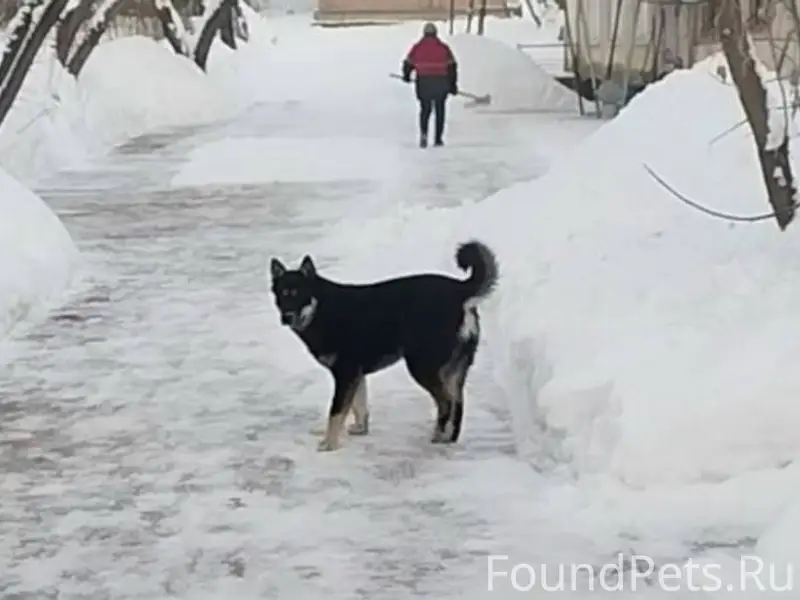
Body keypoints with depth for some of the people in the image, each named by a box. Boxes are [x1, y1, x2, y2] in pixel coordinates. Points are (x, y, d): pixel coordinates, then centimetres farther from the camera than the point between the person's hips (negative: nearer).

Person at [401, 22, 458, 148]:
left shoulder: (417, 47, 4)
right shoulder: (444, 47, 4)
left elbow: (408, 63, 6)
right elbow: (452, 67, 1)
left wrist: (406, 76, 26)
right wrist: (453, 85, 6)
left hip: (423, 82, 0)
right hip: (441, 82, 0)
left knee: (425, 109, 14)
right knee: (440, 110, 13)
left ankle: (423, 132, -10)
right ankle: (438, 139, 13)